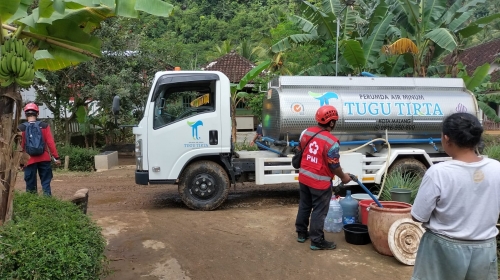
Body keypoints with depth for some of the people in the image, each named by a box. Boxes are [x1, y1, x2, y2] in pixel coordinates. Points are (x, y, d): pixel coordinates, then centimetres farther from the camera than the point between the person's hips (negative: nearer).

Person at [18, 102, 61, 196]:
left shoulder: (21, 128, -3)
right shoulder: (44, 126, -1)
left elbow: (20, 146, -2)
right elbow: (50, 143, -5)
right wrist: (56, 157, -1)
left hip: (29, 160, -1)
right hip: (44, 159, 1)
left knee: (31, 186, 8)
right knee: (46, 183, 6)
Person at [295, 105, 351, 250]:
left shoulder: (306, 132, -1)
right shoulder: (331, 142, -22)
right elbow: (334, 166, -16)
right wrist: (343, 177, 2)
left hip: (304, 176, 7)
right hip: (320, 181, -7)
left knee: (304, 206, 20)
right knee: (319, 211, 4)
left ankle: (301, 233, 33)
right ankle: (317, 241, 12)